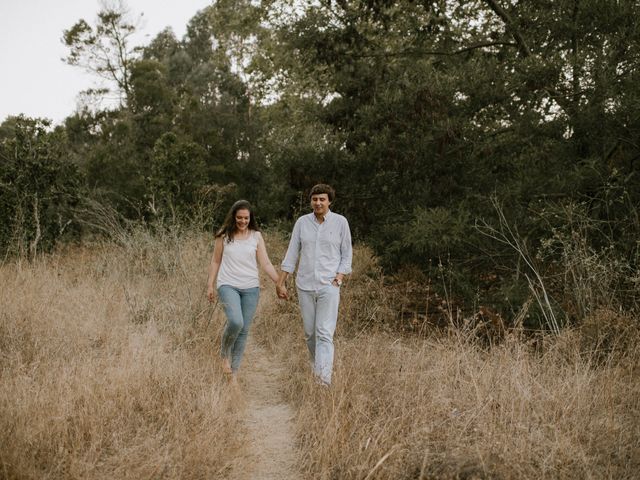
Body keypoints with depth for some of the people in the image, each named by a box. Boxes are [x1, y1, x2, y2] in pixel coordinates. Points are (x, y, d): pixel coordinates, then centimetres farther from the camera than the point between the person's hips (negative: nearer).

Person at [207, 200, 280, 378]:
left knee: (244, 329, 3)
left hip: (251, 288, 2)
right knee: (236, 322, -25)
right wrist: (210, 285, 6)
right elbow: (215, 262, 8)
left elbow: (266, 263, 2)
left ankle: (234, 370, 16)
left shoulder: (256, 236, 4)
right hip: (228, 285, -2)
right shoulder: (224, 235, 2)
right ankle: (225, 354, 4)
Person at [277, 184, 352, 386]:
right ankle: (316, 365, 35)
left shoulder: (340, 222, -1)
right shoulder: (302, 222, 4)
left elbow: (347, 254, 4)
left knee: (325, 334, -11)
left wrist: (338, 278, -9)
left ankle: (324, 382, -15)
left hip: (329, 286, -3)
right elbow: (291, 254, 6)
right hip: (305, 286, 3)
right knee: (309, 333, 11)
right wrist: (281, 282, 3)